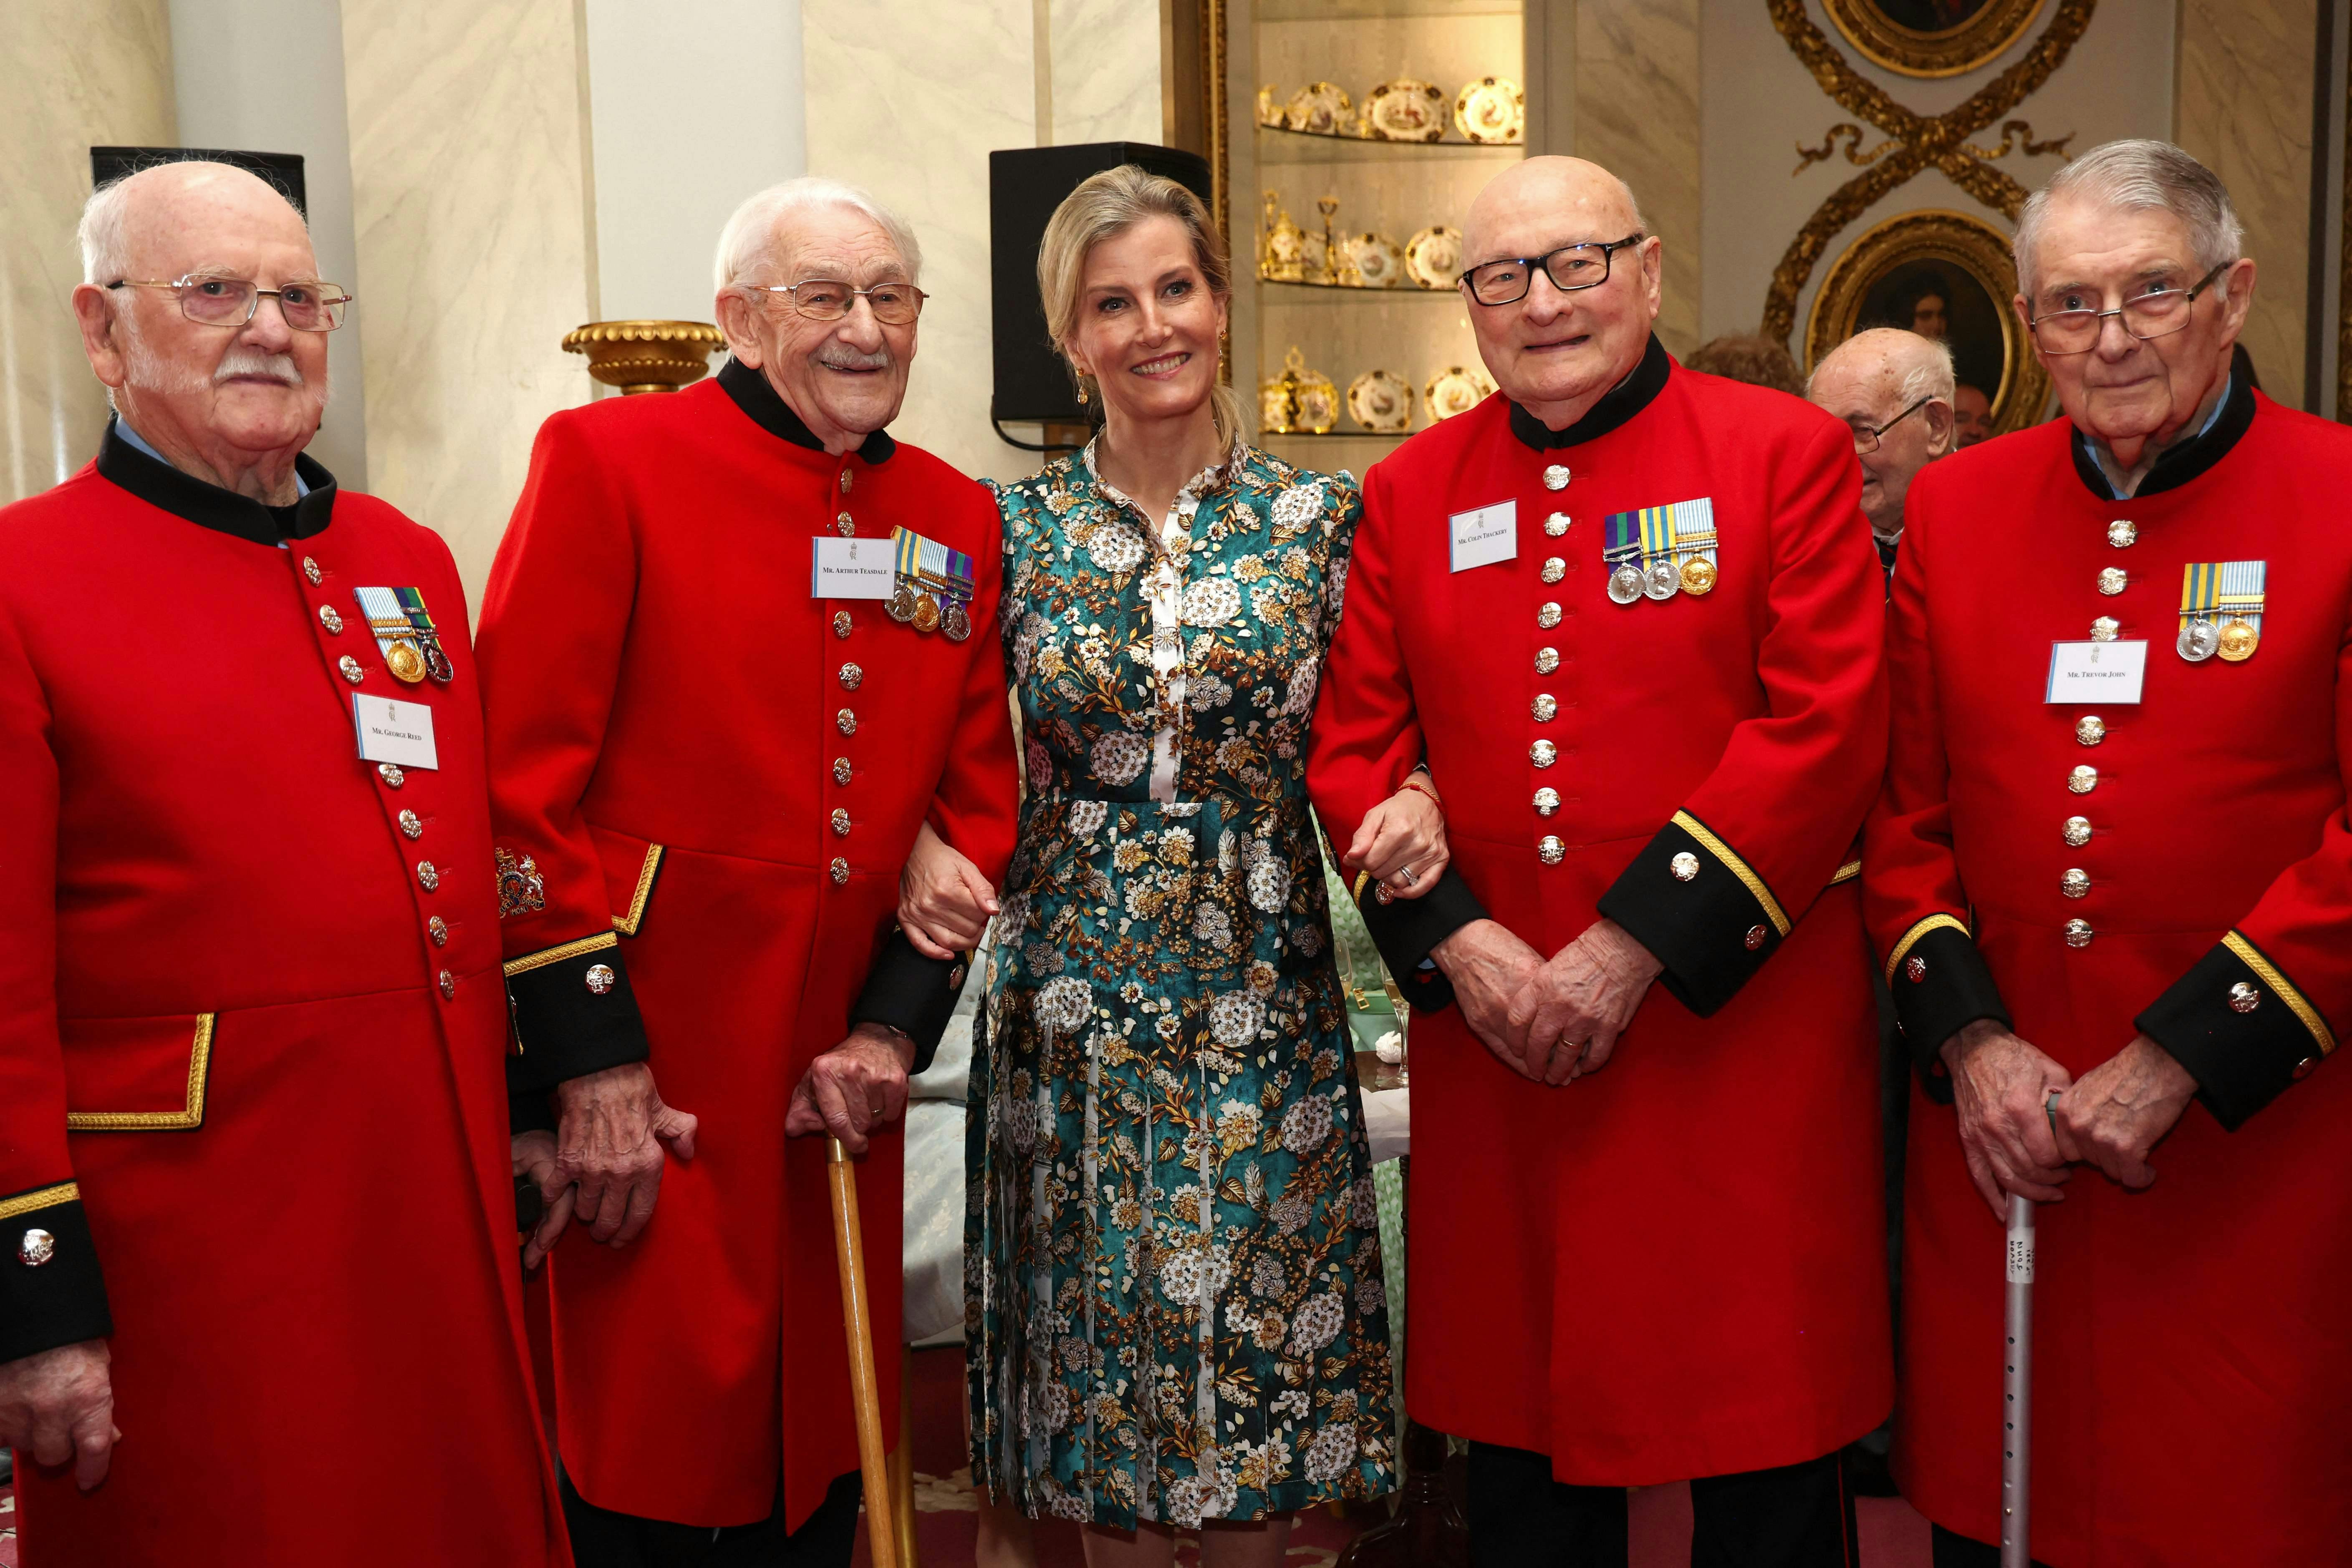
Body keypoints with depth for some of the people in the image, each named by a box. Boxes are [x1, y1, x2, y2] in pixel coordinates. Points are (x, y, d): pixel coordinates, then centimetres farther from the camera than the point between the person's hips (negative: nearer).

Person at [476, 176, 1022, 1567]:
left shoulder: (957, 519, 9)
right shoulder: (607, 460, -6)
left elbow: (977, 797, 10)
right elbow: (524, 781, -10)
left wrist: (898, 1023, -2)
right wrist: (590, 1060, -13)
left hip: (839, 1083, 5)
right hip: (638, 1086, -5)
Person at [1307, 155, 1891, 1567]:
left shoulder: (1788, 453, -1)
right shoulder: (1411, 491, 9)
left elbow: (1824, 731, -10)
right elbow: (1355, 748, 6)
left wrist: (1636, 946, -15)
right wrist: (1459, 944, -8)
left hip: (1740, 1035, -3)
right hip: (1492, 1031, 3)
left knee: (1766, 1450, 7)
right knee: (1522, 1438, 14)